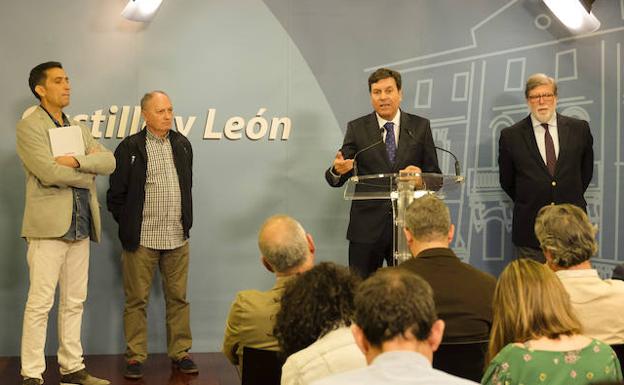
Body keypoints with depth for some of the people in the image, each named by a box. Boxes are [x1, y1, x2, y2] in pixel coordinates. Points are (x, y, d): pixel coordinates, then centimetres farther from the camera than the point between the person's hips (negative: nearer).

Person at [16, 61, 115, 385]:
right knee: (40, 303, -5)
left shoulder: (78, 128, 18)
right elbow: (49, 172, -17)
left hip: (80, 225, 7)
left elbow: (109, 161, 5)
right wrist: (87, 173, -3)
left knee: (74, 302, 11)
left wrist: (76, 160, -12)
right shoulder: (28, 127, -4)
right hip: (49, 224, -7)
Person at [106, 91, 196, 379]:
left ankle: (180, 353, 18)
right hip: (141, 239, -4)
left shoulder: (182, 145, 11)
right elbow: (115, 195, 0)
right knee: (136, 300, 3)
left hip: (177, 237, 4)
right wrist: (128, 227, 1)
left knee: (178, 298, 8)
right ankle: (135, 357, 12)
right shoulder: (130, 148, -4)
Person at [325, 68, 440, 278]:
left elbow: (435, 176, 6)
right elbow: (337, 180, -1)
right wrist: (338, 170, -24)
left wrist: (420, 176, -16)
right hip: (367, 227, 0)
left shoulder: (420, 127, 6)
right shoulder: (356, 128, 4)